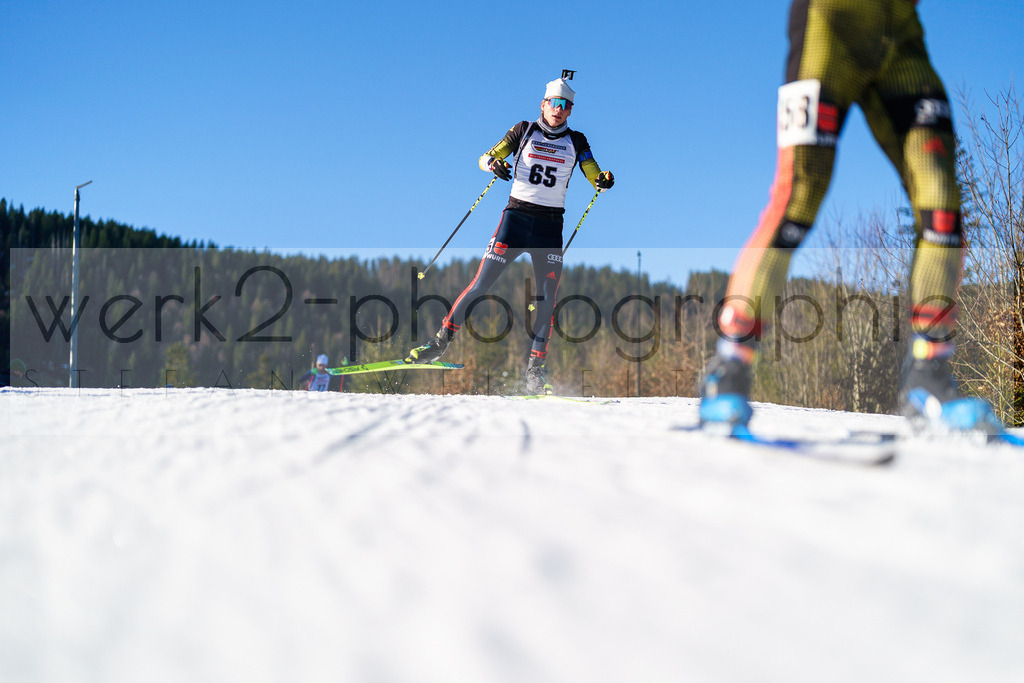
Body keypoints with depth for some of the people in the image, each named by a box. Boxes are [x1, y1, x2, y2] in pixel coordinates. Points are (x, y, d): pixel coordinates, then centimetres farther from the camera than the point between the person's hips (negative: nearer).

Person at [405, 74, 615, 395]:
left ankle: (534, 371, 0)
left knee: (547, 298, -6)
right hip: (515, 217, -1)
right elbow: (485, 158, 3)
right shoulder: (524, 130, 5)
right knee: (480, 285, -7)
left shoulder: (576, 141, 8)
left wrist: (604, 181, -17)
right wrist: (493, 163, -20)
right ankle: (441, 341, 6)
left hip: (550, 226, 2)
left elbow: (596, 178, 6)